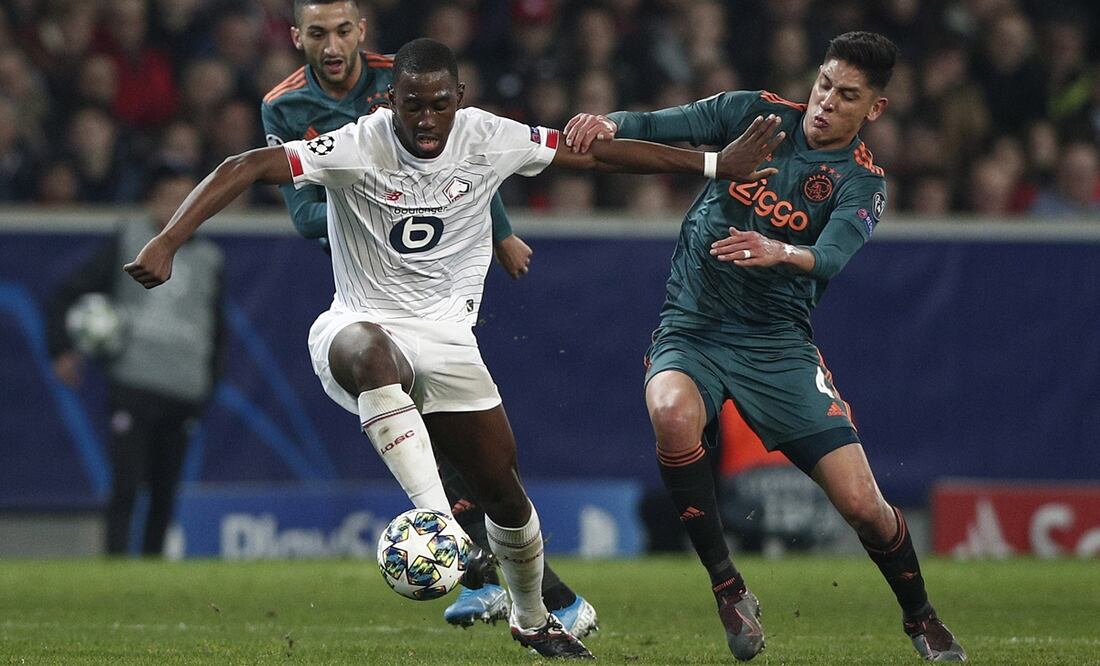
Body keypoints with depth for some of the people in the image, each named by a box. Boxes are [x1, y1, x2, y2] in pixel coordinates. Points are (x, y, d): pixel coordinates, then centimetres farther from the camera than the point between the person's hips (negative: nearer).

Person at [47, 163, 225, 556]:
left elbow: (217, 332, 20)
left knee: (165, 492, 5)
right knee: (126, 486, -11)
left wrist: (210, 384, 7)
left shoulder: (207, 259, 14)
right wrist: (62, 350, -2)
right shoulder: (128, 245, 6)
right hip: (132, 387, -3)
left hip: (184, 392, 3)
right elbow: (69, 295, 9)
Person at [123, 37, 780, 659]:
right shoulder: (357, 146, -17)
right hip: (363, 324, -4)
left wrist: (715, 165, 7)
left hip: (446, 335, 4)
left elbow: (601, 153, 3)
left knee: (505, 492, 4)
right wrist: (168, 243, -39)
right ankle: (435, 520, -50)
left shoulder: (488, 138, -6)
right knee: (366, 350, -42)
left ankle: (533, 618, 34)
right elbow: (246, 168, -26)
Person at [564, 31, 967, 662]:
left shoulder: (862, 184, -5)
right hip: (692, 327, 1)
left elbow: (830, 257, -24)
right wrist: (609, 124, -31)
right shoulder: (756, 113, 1)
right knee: (673, 413, -35)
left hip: (777, 343, 0)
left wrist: (777, 252, -46)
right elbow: (663, 127, -9)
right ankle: (728, 587, -17)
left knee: (861, 503, -8)